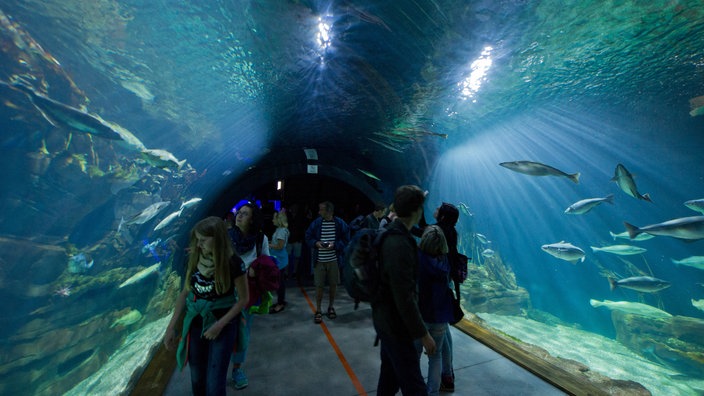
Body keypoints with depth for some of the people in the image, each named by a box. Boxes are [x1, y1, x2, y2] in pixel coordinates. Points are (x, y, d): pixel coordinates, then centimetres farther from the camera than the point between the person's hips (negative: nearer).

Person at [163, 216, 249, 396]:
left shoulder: (233, 263, -20)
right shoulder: (194, 258, -6)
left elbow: (243, 299, -12)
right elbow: (185, 293, 4)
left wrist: (220, 325, -17)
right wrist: (171, 326, 3)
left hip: (223, 325, -4)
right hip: (195, 323, 4)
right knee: (197, 380, 20)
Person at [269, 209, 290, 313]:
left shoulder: (281, 230, -19)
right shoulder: (280, 229, 10)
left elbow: (280, 246, -21)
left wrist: (268, 245, -11)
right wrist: (270, 243, 6)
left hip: (279, 259, -10)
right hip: (278, 258, 10)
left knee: (279, 280, -1)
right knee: (280, 280, 17)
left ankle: (280, 304, 10)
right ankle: (282, 300, 30)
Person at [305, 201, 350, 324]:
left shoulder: (340, 223, -7)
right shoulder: (316, 223, -4)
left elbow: (346, 240, -2)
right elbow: (308, 237, 5)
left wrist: (335, 244, -17)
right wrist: (316, 243, -14)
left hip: (334, 259, 0)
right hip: (319, 260, 0)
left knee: (333, 284, 14)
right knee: (319, 286, 5)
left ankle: (331, 307, 37)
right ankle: (318, 311, 25)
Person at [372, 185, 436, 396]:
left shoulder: (391, 234, 0)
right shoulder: (399, 244, -30)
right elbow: (404, 298, -26)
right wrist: (423, 334, -16)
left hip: (387, 318, 9)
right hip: (395, 323, -9)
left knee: (390, 373, 25)